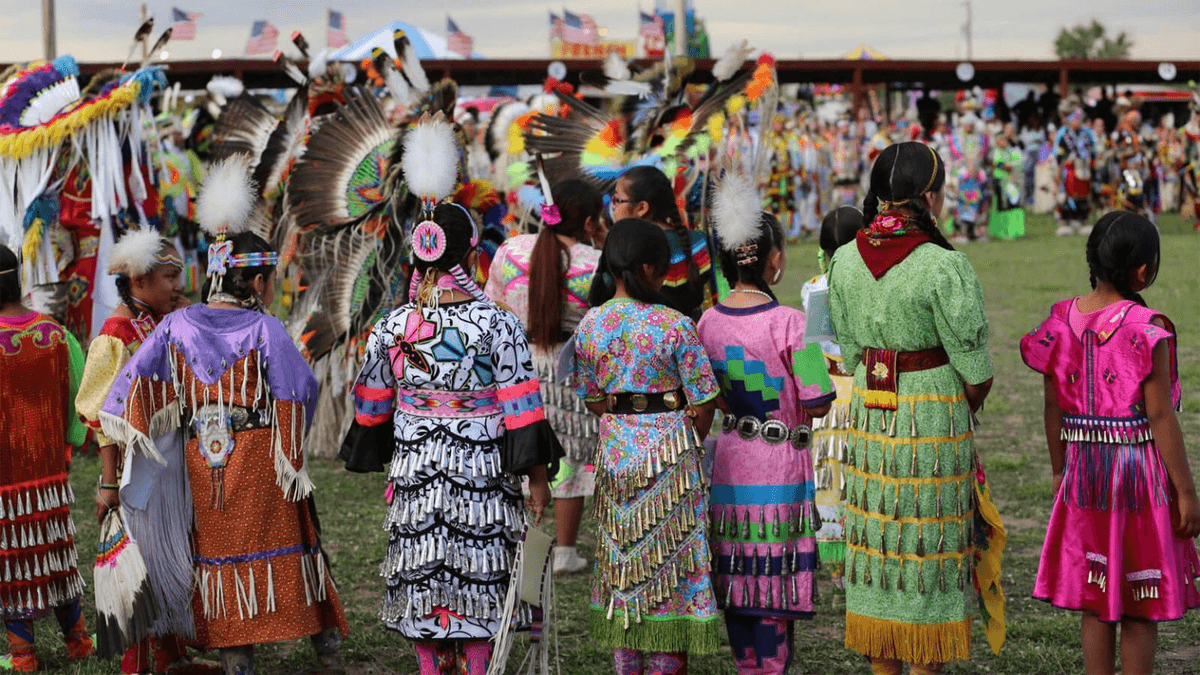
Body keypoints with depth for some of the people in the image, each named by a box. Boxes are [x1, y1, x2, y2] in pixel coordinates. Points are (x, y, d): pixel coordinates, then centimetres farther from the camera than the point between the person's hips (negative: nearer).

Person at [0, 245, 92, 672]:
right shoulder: (57, 334, -3)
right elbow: (77, 397, 3)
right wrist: (69, 445, 11)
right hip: (50, 467, 5)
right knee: (55, 548, 17)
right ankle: (76, 639, 25)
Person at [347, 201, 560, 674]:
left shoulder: (391, 327, -4)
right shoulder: (499, 324, -12)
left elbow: (370, 409, 6)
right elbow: (521, 409, -11)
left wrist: (375, 458, 22)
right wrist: (537, 479, -4)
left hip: (413, 474, 2)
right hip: (482, 475, -2)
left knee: (422, 581, 12)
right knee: (478, 579, 9)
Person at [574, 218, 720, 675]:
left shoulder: (590, 324, -1)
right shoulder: (674, 326, -14)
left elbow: (592, 398, 5)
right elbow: (703, 402, -10)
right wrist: (691, 444, 8)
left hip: (615, 448, 4)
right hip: (668, 445, -4)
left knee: (622, 562, 13)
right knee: (668, 560, 5)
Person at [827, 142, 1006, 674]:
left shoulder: (845, 261, -1)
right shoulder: (945, 267, -18)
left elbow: (850, 351, 6)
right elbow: (977, 371, -14)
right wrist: (965, 407, 6)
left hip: (869, 411, 5)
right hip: (937, 418, -5)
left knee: (878, 537, 13)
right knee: (930, 547, 5)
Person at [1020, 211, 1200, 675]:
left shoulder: (1062, 321, -1)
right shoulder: (1145, 329, -17)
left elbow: (1053, 406, 5)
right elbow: (1160, 415, -16)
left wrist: (1059, 470, 17)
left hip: (1085, 469, 5)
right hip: (1141, 471, -5)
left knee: (1095, 604, 15)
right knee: (1142, 606, 7)